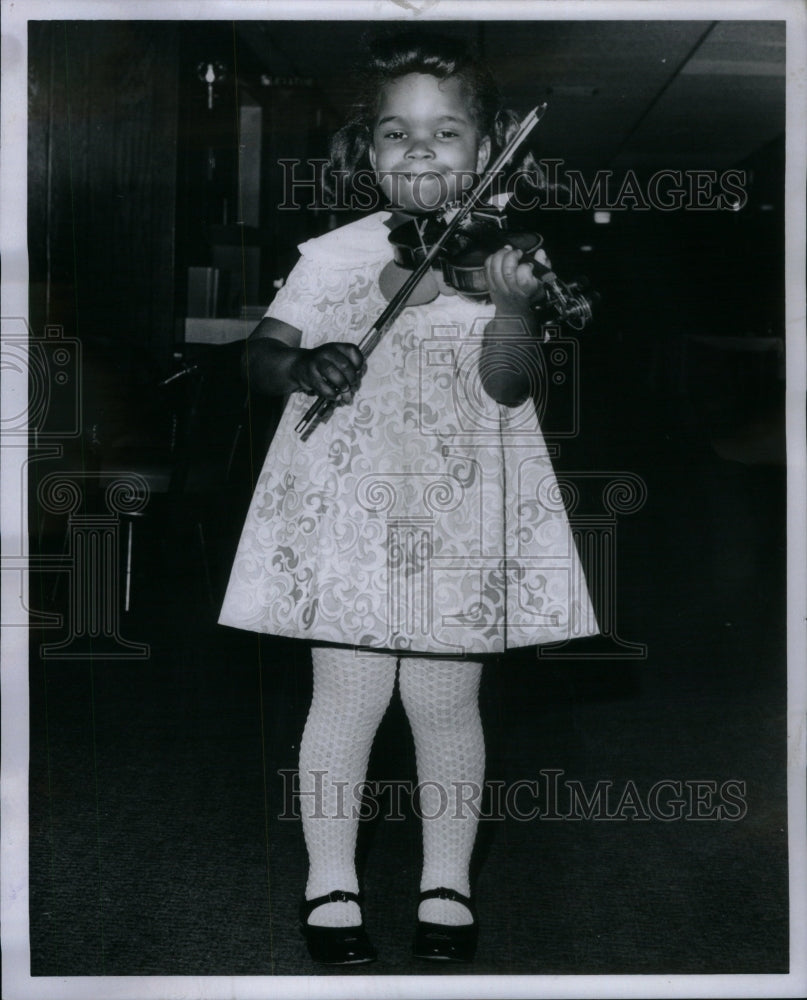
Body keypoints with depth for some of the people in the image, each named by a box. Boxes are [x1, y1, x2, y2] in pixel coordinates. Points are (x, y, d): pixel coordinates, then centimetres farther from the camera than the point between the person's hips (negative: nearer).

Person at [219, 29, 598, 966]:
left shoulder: (500, 259, 1)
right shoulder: (330, 257, 2)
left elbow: (509, 385, -9)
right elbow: (260, 355, 4)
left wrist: (513, 307, -27)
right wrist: (302, 366, -18)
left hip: (460, 519, 0)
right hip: (348, 508, 0)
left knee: (446, 703, 6)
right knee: (348, 698, 2)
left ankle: (447, 881, 24)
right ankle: (330, 881, 20)